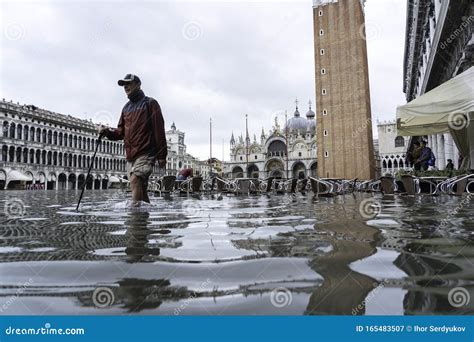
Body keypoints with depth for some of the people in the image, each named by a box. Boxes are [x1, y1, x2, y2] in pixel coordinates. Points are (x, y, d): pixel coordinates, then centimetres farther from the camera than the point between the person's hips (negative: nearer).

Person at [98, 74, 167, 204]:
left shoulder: (150, 103, 1)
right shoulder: (126, 107, 21)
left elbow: (159, 130, -6)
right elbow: (120, 132, 18)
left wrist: (161, 155, -12)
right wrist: (106, 131, -4)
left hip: (146, 153, -7)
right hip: (130, 156, 7)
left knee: (135, 180, -25)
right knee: (141, 189, 10)